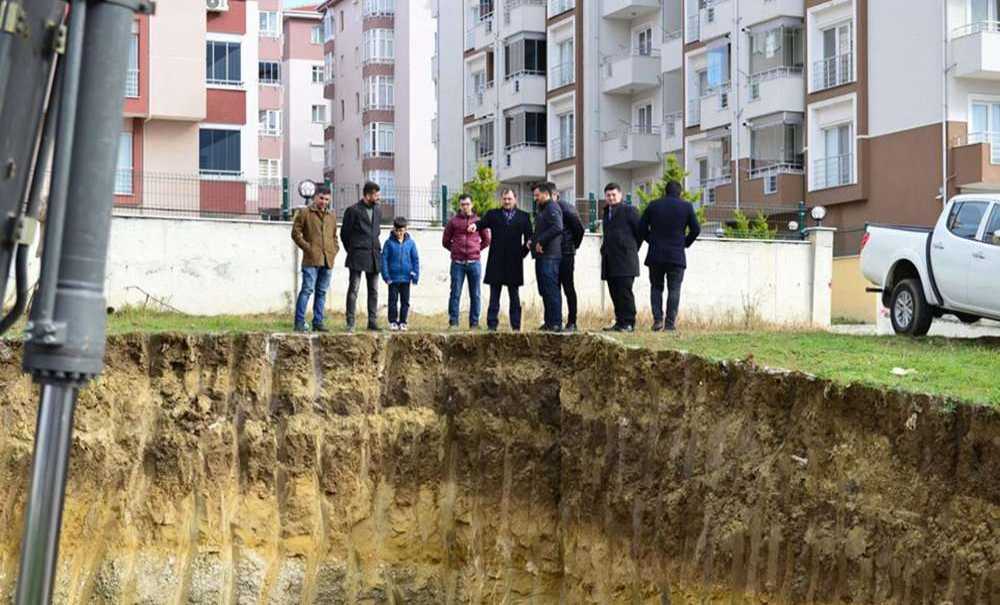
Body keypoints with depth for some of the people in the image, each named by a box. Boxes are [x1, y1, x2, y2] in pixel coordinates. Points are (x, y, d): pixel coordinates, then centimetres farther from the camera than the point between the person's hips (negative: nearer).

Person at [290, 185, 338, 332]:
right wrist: (307, 247, -8)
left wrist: (334, 250, 11)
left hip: (328, 260, 6)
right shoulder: (305, 213, 3)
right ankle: (299, 322, -8)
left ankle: (318, 322, 12)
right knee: (307, 289, -10)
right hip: (311, 259, -6)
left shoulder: (332, 217, 19)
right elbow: (295, 232, 0)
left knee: (322, 292, 8)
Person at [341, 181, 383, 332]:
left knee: (373, 290, 6)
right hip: (358, 257, -6)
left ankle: (372, 321, 11)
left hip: (374, 256, 6)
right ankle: (350, 323, -5)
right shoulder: (353, 211, -5)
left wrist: (376, 248, 16)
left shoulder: (378, 211, 14)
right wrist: (351, 250, 6)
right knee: (354, 289, -5)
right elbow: (344, 233, 0)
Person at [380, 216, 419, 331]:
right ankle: (393, 322, 10)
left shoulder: (410, 243, 0)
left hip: (406, 278, 2)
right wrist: (386, 275, -7)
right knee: (393, 300, 3)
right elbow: (384, 259, -2)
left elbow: (415, 260, 5)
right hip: (393, 278, -2)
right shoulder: (389, 243, -4)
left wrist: (416, 275, 0)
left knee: (405, 301, 7)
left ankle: (403, 322, 15)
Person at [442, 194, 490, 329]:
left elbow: (486, 240, 18)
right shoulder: (453, 221, 5)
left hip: (474, 263, 1)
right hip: (458, 263, -1)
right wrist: (455, 250, 9)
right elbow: (445, 241, 12)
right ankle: (453, 322, 1)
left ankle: (474, 323, 9)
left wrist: (477, 250, 10)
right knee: (455, 294, -2)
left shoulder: (479, 221, 8)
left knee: (475, 295, 4)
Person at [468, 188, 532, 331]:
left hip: (514, 262, 0)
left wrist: (523, 252, -6)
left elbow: (529, 237, 7)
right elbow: (483, 223, -8)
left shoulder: (523, 216, 9)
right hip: (496, 262, 0)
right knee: (494, 296, 2)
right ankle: (492, 325, 4)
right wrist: (475, 225, -30)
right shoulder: (493, 214, 10)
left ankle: (516, 326, 8)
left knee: (514, 296, 6)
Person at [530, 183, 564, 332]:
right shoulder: (543, 209, 23)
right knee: (545, 290, 11)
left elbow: (557, 228, -23)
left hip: (549, 256, -11)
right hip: (542, 256, 11)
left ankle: (556, 323, -11)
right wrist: (534, 240, 10)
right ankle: (549, 322, 15)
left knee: (551, 290, -11)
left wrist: (540, 241, -18)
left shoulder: (552, 208, -9)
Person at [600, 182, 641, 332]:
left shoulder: (629, 211, -3)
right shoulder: (607, 212, 19)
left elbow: (641, 231, -3)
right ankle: (620, 322, 9)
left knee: (625, 292, -9)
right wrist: (605, 248, 15)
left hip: (625, 260, -7)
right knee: (615, 293, 6)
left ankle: (628, 323, -6)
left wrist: (632, 248, 3)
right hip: (610, 262, 7)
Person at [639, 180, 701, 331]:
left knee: (656, 287, 11)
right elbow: (696, 229, -1)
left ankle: (657, 319, -2)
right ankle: (670, 323, -4)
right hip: (677, 255, -1)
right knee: (674, 289, 2)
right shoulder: (687, 206, 0)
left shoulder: (653, 205, 4)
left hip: (655, 255, 1)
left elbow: (641, 228, 3)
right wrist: (685, 243, 13)